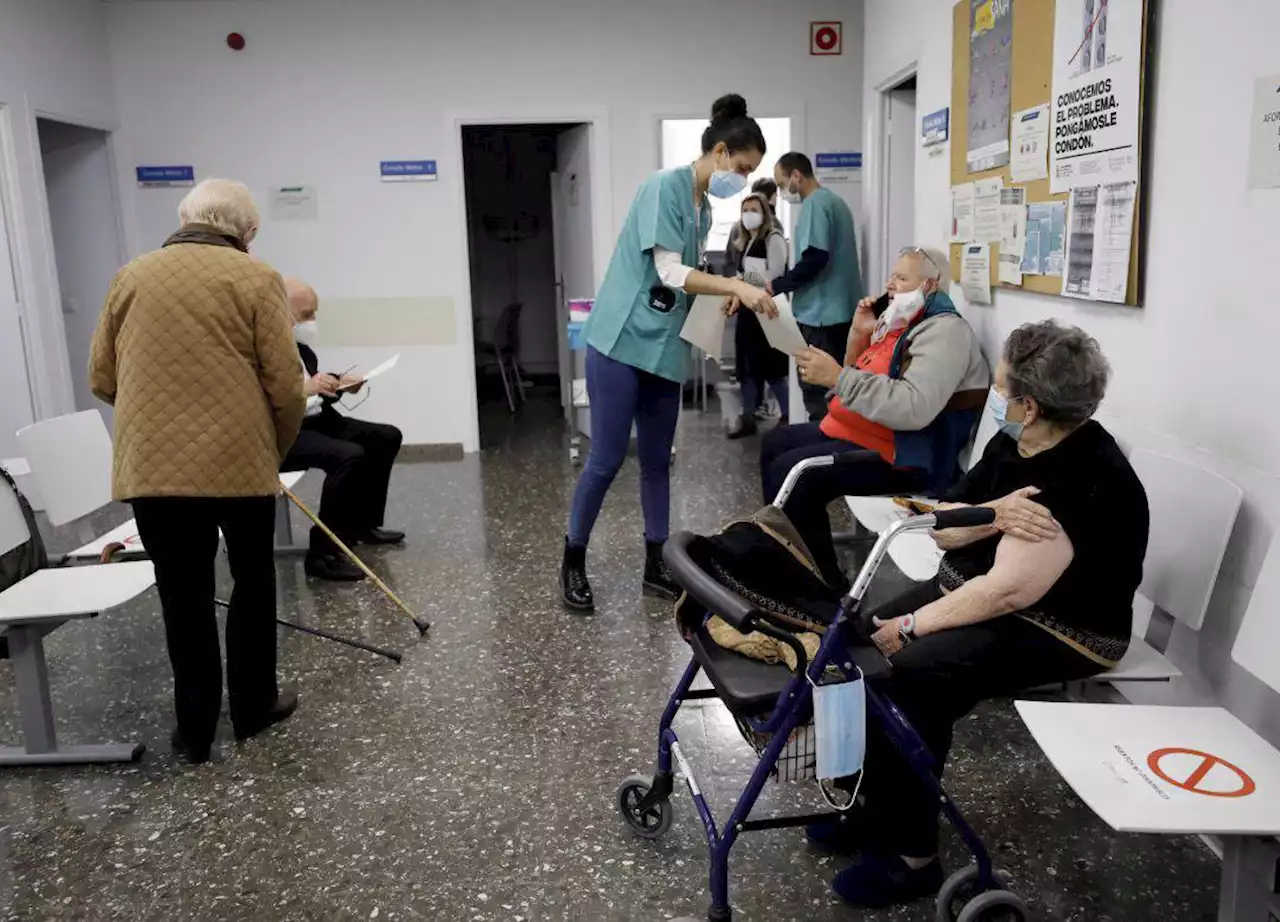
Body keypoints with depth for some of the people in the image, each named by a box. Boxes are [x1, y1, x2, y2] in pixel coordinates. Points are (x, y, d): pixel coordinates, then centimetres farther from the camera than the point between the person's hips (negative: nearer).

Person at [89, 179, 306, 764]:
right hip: (239, 460, -3)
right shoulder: (255, 279, -2)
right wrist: (278, 448, 9)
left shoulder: (131, 276, 9)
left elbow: (102, 379, 12)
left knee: (183, 599, 11)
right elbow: (286, 386, -8)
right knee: (253, 585, 16)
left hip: (151, 467, 3)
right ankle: (253, 708, 26)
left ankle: (195, 729, 19)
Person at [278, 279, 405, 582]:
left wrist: (337, 384, 4)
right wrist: (303, 389, -35)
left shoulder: (301, 346, 10)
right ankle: (322, 553, -26)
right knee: (350, 455, -33)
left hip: (315, 421, 11)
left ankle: (364, 523, 21)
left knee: (387, 437, 13)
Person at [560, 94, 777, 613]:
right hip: (622, 341, -8)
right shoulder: (665, 186, -10)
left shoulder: (704, 209, 16)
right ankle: (573, 563, 11)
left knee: (657, 460, 11)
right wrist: (737, 286, -21)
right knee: (607, 459, -4)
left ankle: (656, 566, 20)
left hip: (664, 348, 8)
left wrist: (731, 293, 2)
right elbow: (670, 273, -17)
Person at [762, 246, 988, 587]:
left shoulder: (944, 330, -15)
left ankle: (824, 585, -14)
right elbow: (862, 381, 20)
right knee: (775, 443, 15)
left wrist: (837, 377, -30)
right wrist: (859, 335, 3)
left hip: (902, 455, -11)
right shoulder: (899, 323, 15)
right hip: (855, 433, 11)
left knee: (791, 471, -25)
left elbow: (914, 408, -31)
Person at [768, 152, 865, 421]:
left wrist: (776, 286, -12)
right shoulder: (834, 201, 18)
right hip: (839, 311, 10)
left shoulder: (816, 203, -12)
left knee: (817, 390, -5)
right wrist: (784, 284, 17)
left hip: (821, 314, -10)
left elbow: (815, 258, -22)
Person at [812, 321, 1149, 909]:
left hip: (1057, 629, -9)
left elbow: (1007, 591, -29)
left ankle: (911, 855, -11)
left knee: (911, 677, -28)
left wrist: (912, 627, -22)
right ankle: (874, 805, 8)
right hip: (974, 591, 9)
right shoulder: (1013, 445, 3)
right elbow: (942, 528, 1)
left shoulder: (1081, 480, -25)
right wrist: (989, 515, -20)